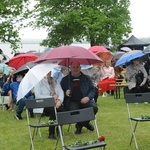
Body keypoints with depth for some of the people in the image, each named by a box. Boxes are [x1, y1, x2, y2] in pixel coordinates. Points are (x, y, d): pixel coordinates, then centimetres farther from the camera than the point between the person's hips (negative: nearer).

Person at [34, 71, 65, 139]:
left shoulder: (55, 81, 19)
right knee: (53, 110, -35)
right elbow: (38, 96, -8)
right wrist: (52, 97, -10)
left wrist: (59, 100, -15)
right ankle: (51, 133, -24)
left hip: (56, 104, 4)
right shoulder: (39, 82, 3)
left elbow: (61, 92, 7)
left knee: (62, 109, -30)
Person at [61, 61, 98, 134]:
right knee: (73, 110, -36)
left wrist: (88, 97, -9)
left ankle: (80, 125, -4)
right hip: (72, 101, -1)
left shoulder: (86, 78, 16)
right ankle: (85, 123, -4)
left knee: (94, 108, -28)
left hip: (84, 101, 2)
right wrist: (65, 93, -12)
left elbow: (93, 89, 11)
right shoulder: (65, 79, 15)